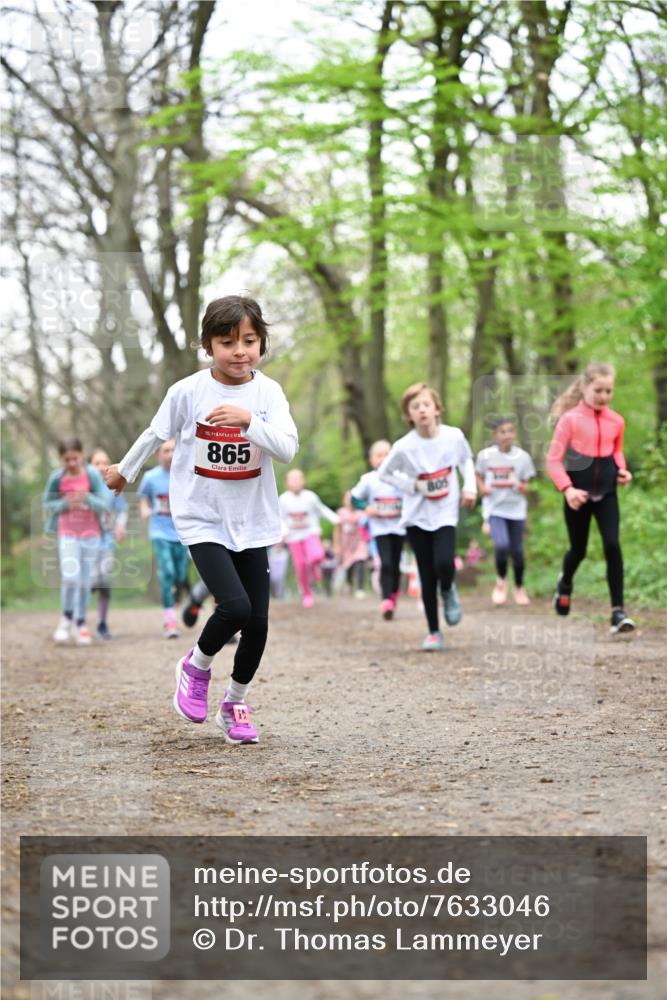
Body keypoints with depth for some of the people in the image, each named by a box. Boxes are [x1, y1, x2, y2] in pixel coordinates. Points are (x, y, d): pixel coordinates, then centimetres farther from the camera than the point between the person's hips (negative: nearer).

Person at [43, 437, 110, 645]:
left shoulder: (93, 475, -8)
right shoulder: (57, 478, -6)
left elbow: (104, 504, -8)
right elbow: (47, 504, 5)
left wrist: (88, 499, -27)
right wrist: (65, 504, -14)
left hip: (91, 533, 1)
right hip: (67, 533, -1)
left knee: (85, 580, 6)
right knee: (70, 576, -17)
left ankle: (80, 624, 20)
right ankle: (67, 617, 6)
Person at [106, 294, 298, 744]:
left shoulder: (268, 392, -5)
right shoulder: (188, 391, -8)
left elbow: (288, 449, -17)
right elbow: (156, 434, 9)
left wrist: (249, 421, -32)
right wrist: (125, 471, 23)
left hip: (253, 522, 3)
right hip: (202, 518, -2)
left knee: (258, 622, 1)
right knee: (235, 606, -21)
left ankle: (235, 704, 25)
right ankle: (196, 667, 10)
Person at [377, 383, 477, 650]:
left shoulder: (454, 436, -9)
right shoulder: (403, 447, -13)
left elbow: (466, 460, 13)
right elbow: (384, 473, 2)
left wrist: (470, 486, -1)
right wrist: (412, 485, -10)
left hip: (445, 514, 0)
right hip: (417, 517, 0)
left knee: (444, 564, -21)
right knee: (427, 576, 1)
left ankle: (448, 591, 16)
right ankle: (433, 632, 15)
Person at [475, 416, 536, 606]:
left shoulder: (523, 457, -4)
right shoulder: (485, 455, -5)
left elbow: (526, 483, 5)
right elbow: (478, 476, 9)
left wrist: (523, 487, -18)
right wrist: (482, 488, -11)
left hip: (516, 510, 2)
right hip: (495, 509, -1)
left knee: (517, 551, 7)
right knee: (502, 546, -21)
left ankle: (519, 587, 31)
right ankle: (501, 581, 7)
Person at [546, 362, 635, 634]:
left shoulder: (616, 421, 0)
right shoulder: (570, 419, -12)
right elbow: (553, 459, -12)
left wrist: (622, 469, 0)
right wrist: (567, 489, -23)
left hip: (606, 492, 2)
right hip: (578, 493, -2)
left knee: (613, 545, -14)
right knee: (578, 549, 12)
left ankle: (618, 611, -12)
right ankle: (565, 583, 47)